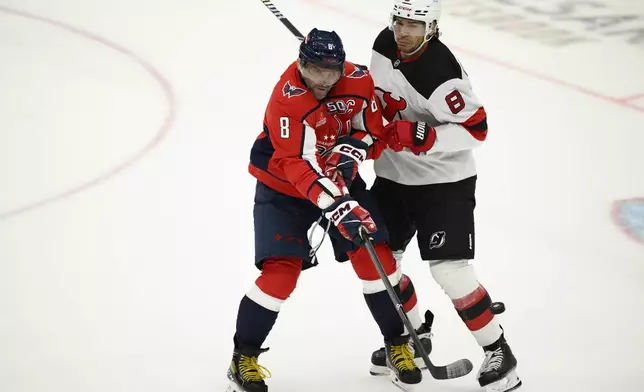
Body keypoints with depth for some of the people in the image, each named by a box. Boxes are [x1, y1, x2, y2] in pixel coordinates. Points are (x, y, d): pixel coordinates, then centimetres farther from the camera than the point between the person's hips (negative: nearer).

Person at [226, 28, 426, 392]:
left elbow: (372, 133, 1)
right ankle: (244, 357, 2)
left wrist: (352, 147, -22)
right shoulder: (287, 97, -30)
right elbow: (294, 164, -36)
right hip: (284, 186, -5)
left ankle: (398, 345, 14)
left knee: (376, 256, -3)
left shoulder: (359, 80, -13)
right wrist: (334, 205, -46)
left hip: (340, 178, 5)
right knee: (281, 271, -14)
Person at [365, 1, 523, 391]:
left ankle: (499, 352, 1)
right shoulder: (385, 45, -3)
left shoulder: (441, 73, -27)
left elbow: (475, 129, -26)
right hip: (393, 175, 8)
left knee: (450, 270, -14)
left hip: (444, 181, -8)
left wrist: (422, 138, -35)